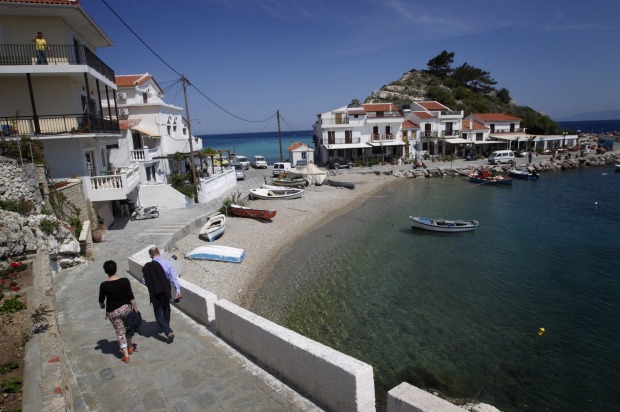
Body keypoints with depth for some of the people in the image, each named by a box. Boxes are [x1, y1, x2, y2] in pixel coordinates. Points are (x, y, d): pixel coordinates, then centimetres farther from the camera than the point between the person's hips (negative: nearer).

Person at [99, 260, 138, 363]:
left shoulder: (104, 285, -16)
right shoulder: (125, 281, -16)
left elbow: (101, 300, -1)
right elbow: (131, 297, -11)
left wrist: (102, 306, 22)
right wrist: (136, 308, 1)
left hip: (112, 312, -1)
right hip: (126, 308, 1)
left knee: (120, 332, 10)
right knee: (128, 327, 25)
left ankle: (126, 355, 13)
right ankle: (130, 348, 40)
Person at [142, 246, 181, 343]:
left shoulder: (147, 267, -14)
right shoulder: (167, 263, -12)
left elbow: (144, 281, -5)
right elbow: (174, 278, -13)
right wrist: (178, 290, -8)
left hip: (155, 294, -2)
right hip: (166, 292, 3)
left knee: (158, 315, 8)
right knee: (166, 309, 27)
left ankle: (168, 332, -7)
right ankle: (166, 327, 44)